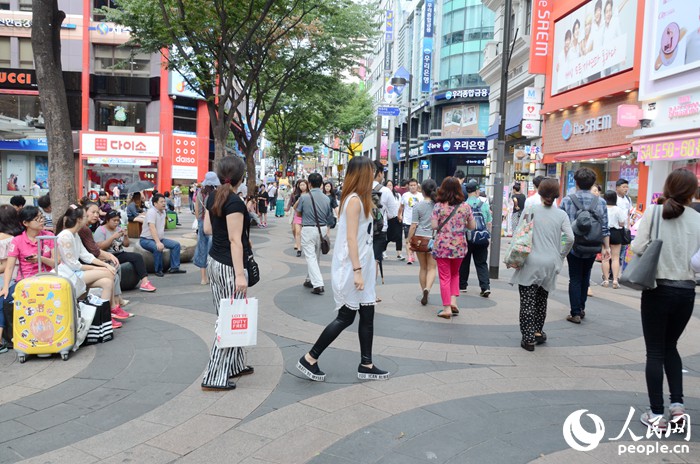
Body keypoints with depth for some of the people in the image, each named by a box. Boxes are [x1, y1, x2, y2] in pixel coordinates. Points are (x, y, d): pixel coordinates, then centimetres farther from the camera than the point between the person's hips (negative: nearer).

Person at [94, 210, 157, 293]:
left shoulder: (118, 229, 18)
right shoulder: (100, 230, -1)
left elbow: (126, 244, 17)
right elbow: (100, 247, -15)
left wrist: (126, 236, -2)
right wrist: (113, 237, -18)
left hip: (120, 254, 6)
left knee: (138, 257, -23)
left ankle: (144, 281, -33)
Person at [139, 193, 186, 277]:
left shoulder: (163, 211, 9)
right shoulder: (151, 212, -18)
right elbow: (152, 228, -30)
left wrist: (160, 240, 8)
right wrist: (158, 242, -41)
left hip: (159, 238, 9)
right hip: (146, 239, -9)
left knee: (176, 244, -4)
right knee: (158, 248, -36)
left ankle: (174, 267, -3)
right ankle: (158, 270, -18)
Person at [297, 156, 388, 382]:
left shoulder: (359, 199, 14)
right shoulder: (354, 200, -15)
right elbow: (351, 238, -20)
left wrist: (370, 264, 15)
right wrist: (357, 270, -23)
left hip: (361, 266, 9)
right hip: (351, 269, -9)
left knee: (367, 315, 10)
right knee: (346, 317, -2)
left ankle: (366, 365, 18)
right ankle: (309, 359, 8)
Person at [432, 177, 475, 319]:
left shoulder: (439, 206, -7)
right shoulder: (465, 206, -1)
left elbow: (434, 226, -11)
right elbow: (472, 226, 4)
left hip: (442, 246, -2)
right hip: (459, 246, 2)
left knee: (445, 276, 5)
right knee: (455, 274, 23)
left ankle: (447, 308, 6)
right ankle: (453, 300, 9)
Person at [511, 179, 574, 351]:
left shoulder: (530, 210, -2)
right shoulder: (561, 214, 2)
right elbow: (570, 238, -7)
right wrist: (561, 256, 7)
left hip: (530, 262, -3)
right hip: (550, 264, 3)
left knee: (527, 301, 2)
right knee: (542, 300, 20)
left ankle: (528, 338, 1)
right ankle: (538, 332, 29)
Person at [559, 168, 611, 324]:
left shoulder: (567, 200, -8)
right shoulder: (600, 202, -3)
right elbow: (605, 228, -2)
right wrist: (606, 247, 6)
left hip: (573, 246, -2)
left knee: (575, 279, 6)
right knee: (585, 278, 18)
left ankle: (576, 313, 4)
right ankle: (581, 308, 27)